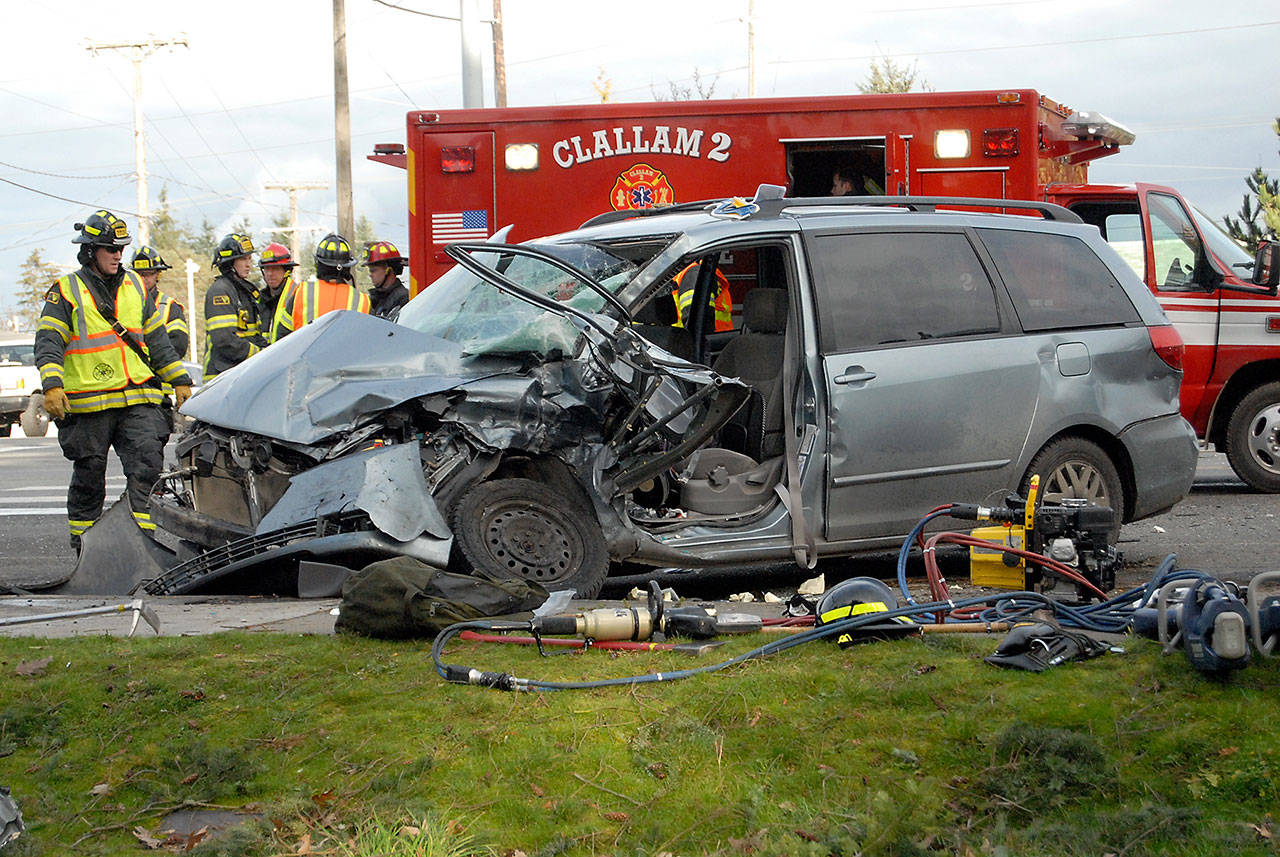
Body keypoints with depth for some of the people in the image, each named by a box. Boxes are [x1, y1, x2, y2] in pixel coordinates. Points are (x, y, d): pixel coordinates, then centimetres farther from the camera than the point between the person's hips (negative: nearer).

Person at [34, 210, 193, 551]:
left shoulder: (134, 286, 15)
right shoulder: (66, 291, 1)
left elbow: (157, 339, 21)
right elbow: (48, 342, -7)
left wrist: (179, 380, 19)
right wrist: (52, 385, -22)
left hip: (138, 399, 3)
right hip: (87, 403, -3)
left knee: (148, 466, -11)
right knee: (89, 475, 6)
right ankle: (82, 546, 18)